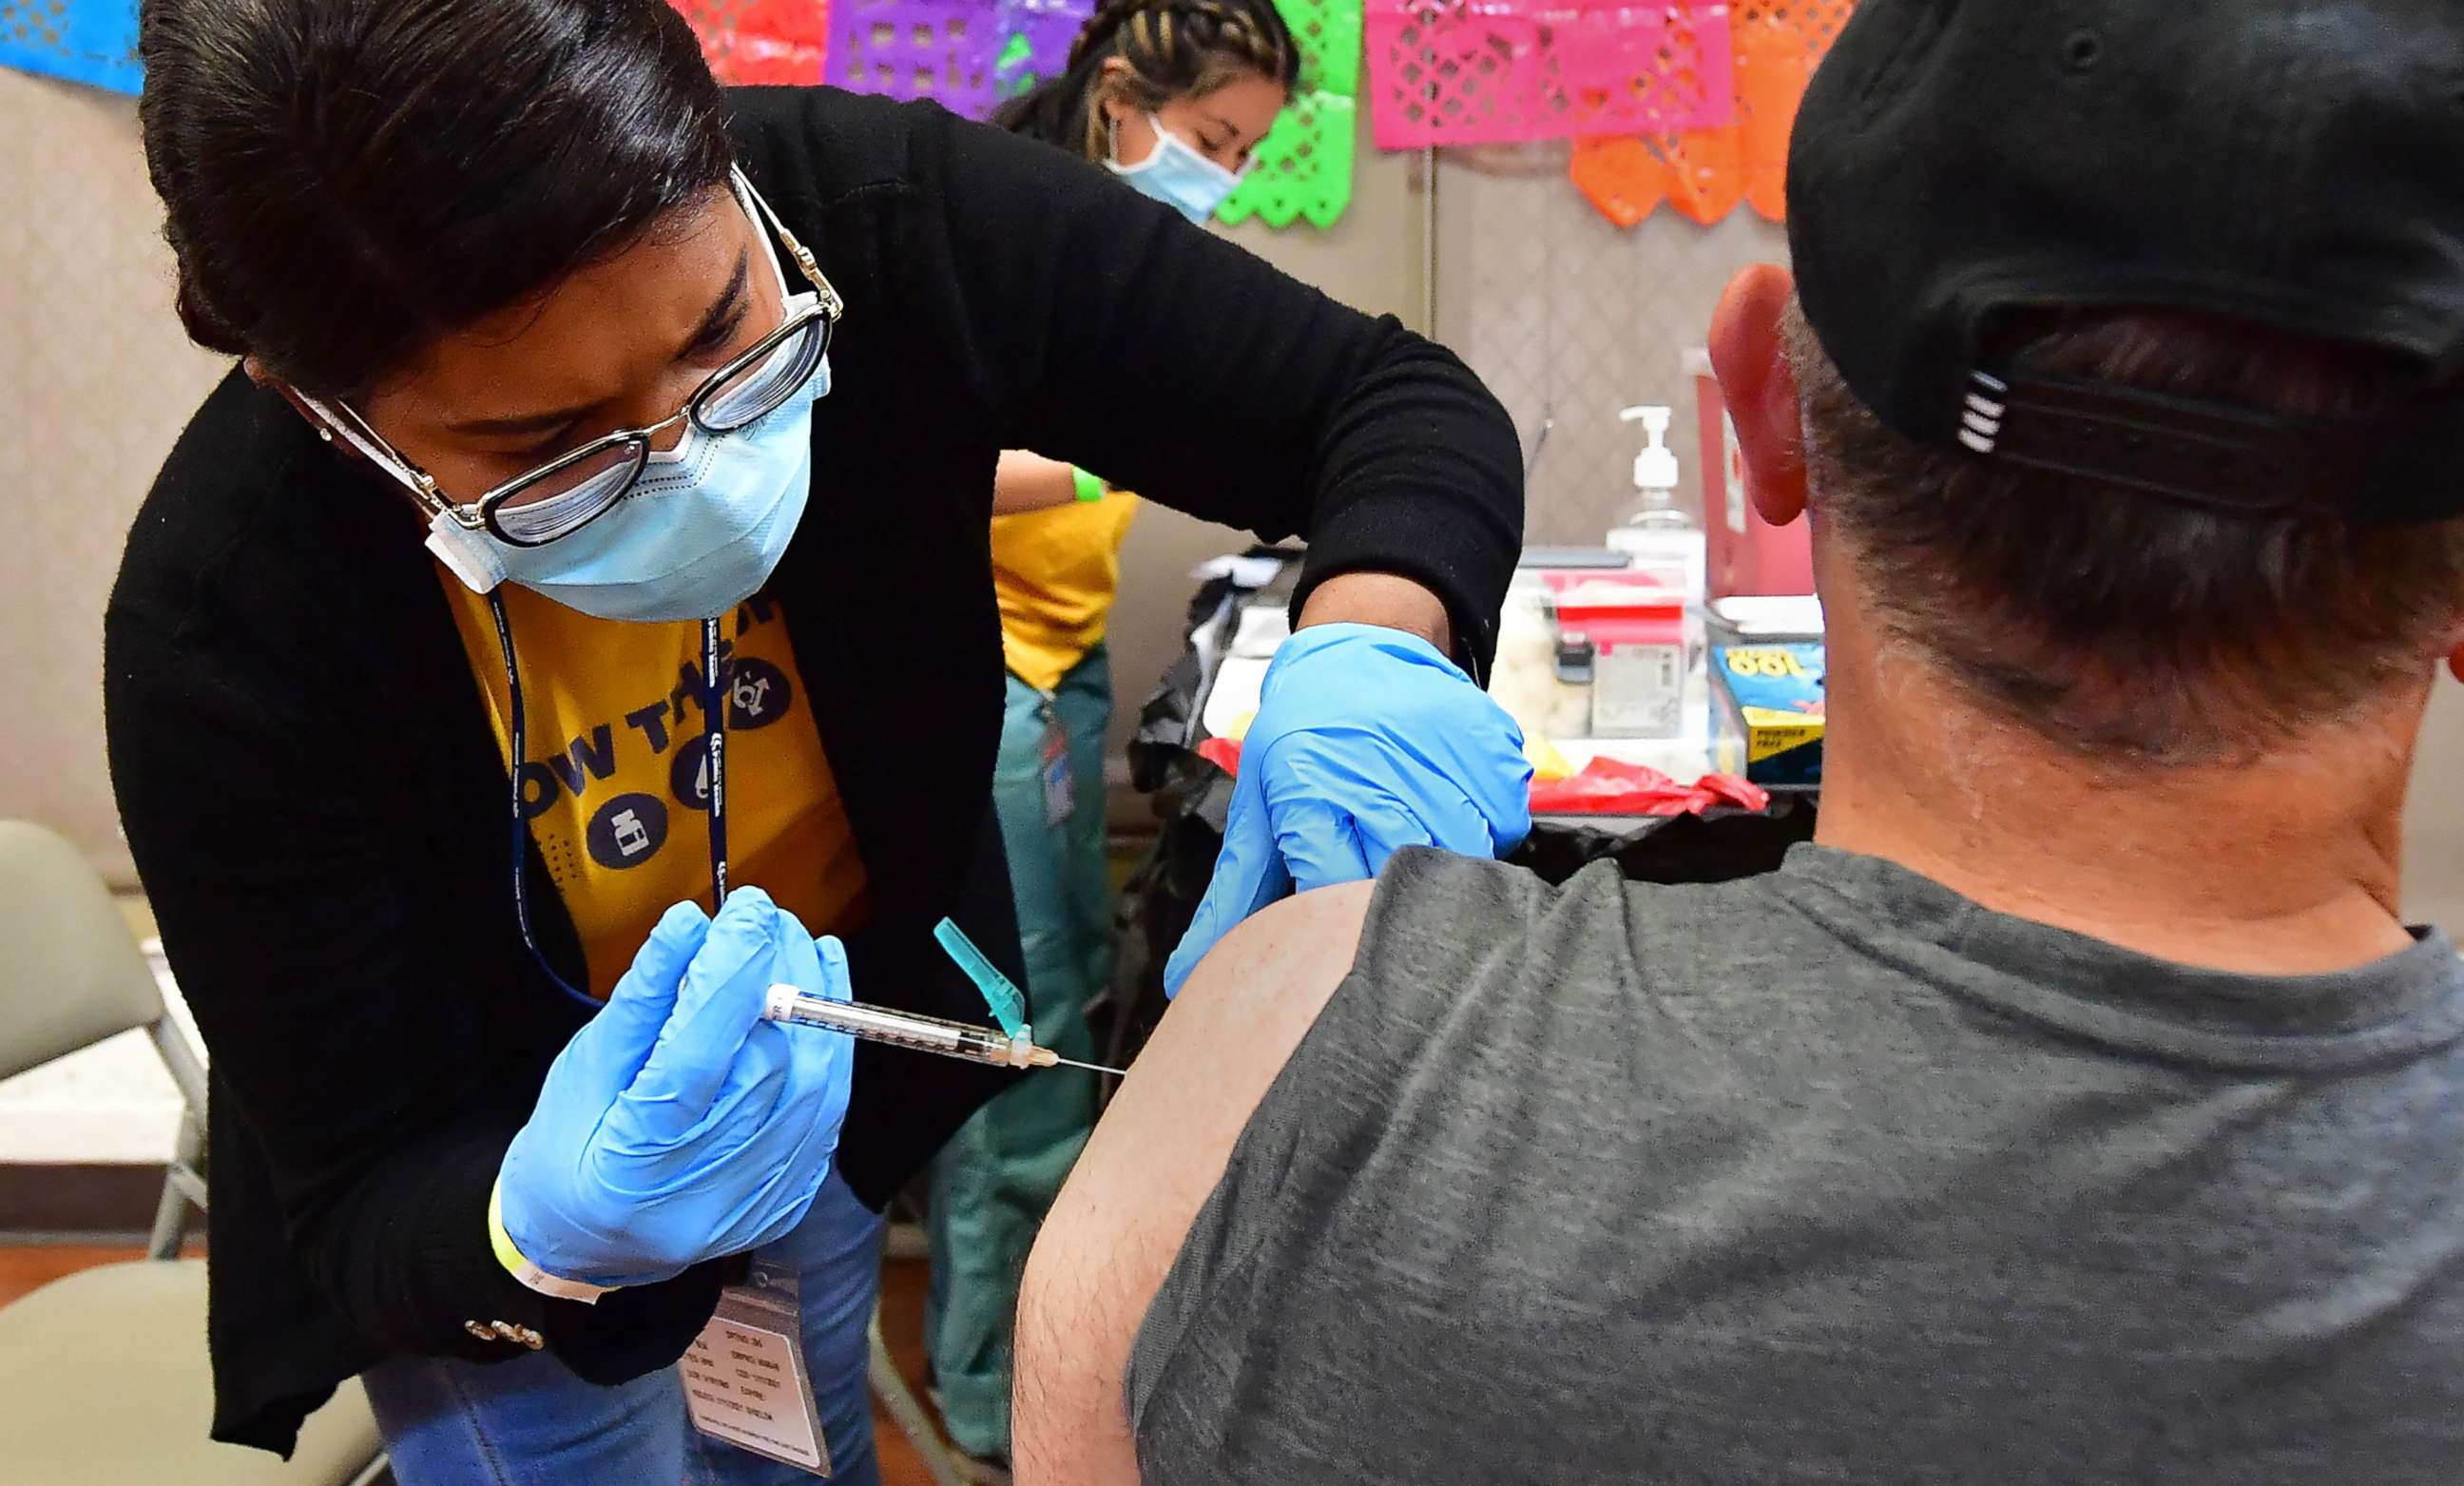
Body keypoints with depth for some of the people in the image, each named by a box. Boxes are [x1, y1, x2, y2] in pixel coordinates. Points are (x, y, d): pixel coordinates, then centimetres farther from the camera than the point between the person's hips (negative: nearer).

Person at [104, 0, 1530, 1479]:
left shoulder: (873, 214, -29)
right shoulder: (224, 629, -33)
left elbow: (1402, 401, -21)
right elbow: (364, 1213, -23)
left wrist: (1371, 652, -42)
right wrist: (543, 1240, -45)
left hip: (835, 1084, 4)